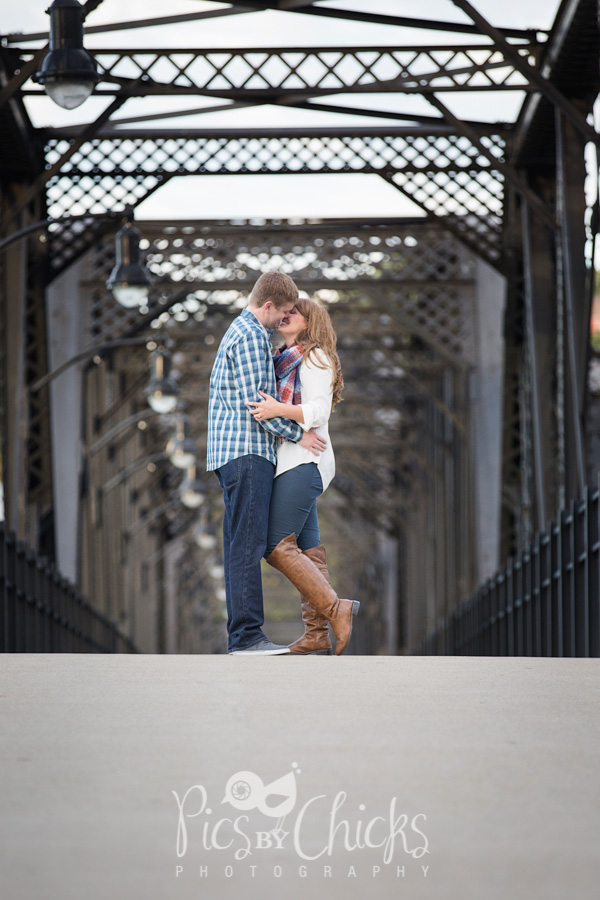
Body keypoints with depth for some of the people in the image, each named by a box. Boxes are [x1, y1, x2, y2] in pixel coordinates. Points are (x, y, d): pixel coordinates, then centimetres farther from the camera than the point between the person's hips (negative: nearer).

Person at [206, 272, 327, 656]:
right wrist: (298, 434, -8)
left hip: (234, 454, 11)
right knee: (248, 543, -13)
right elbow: (254, 401, -15)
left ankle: (241, 634, 6)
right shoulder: (250, 336, -10)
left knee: (242, 545, 7)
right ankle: (247, 634, -16)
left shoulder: (242, 332, 23)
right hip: (246, 451, -11)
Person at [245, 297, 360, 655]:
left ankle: (335, 609, -15)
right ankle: (317, 633, 2)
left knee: (278, 546, -16)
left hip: (303, 462, -9)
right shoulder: (285, 363, 21)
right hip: (293, 464, 9)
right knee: (307, 550, 4)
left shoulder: (315, 358, -6)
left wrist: (278, 410, -29)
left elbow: (318, 411, -16)